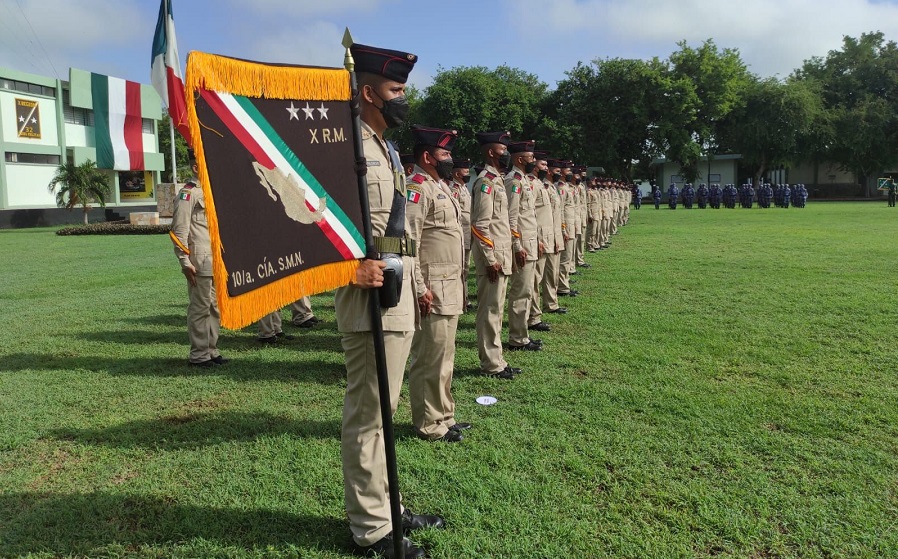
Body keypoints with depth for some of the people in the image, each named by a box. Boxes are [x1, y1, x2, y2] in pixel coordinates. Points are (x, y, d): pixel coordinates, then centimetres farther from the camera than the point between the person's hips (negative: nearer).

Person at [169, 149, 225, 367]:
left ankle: (211, 351, 22)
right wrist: (185, 262, -17)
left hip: (217, 261, 8)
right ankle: (198, 355, 7)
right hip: (200, 263, -8)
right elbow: (179, 231, -12)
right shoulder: (188, 194, -7)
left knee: (215, 307, 12)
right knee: (200, 308, -2)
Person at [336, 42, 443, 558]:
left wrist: (417, 283, 20)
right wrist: (351, 266, -25)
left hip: (400, 293, 10)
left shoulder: (387, 150, 18)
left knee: (380, 411, 17)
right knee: (368, 414, 0)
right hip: (371, 295, -10)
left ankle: (385, 507, 32)